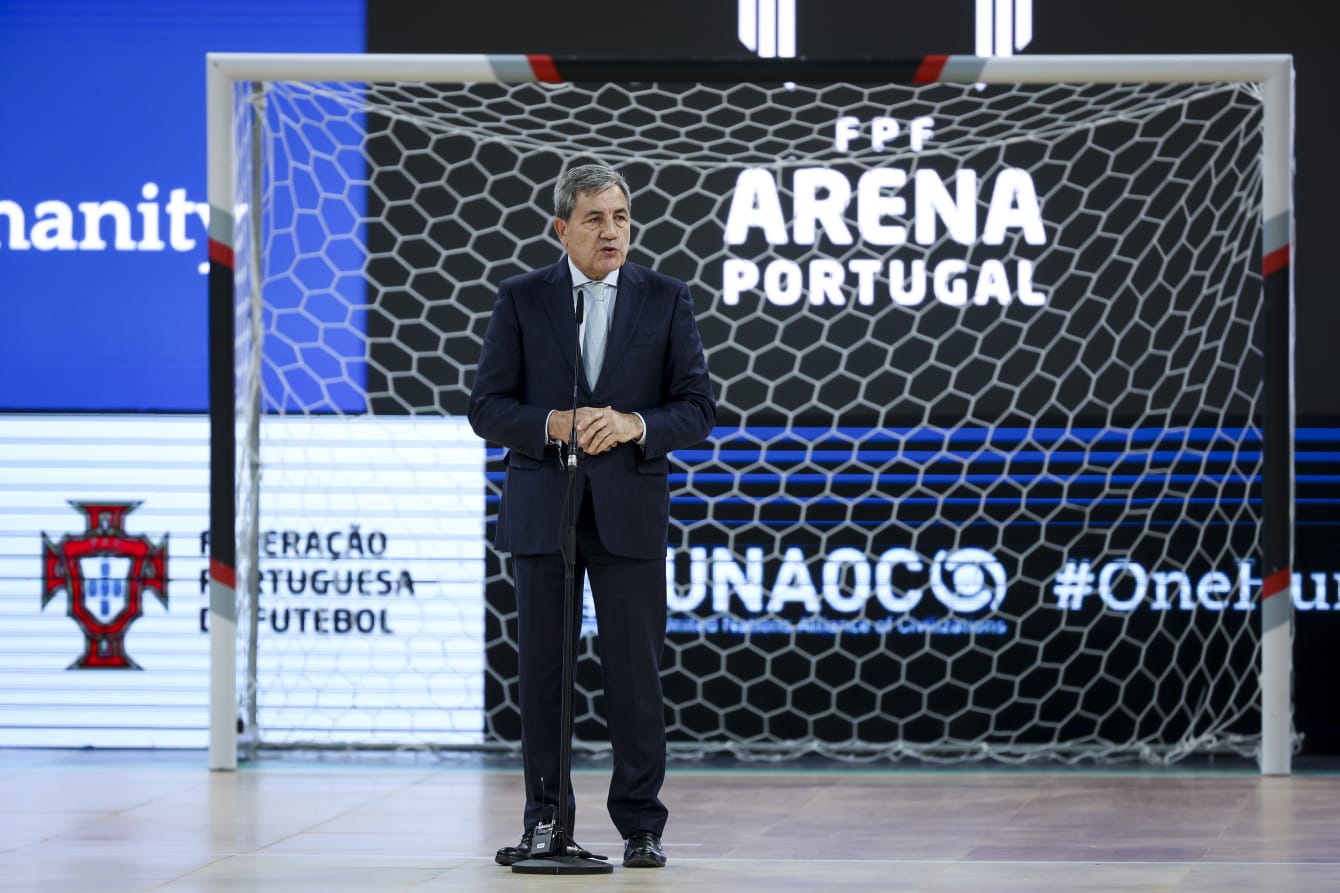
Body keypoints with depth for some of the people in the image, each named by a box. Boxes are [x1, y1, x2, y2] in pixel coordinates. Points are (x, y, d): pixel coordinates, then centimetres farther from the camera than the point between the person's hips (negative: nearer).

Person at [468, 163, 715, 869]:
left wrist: (635, 425, -16)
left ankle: (641, 828, 5)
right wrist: (553, 425, -17)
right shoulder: (521, 300, 5)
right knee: (541, 672, 3)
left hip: (629, 511, -1)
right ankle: (545, 824, 11)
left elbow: (697, 409, 2)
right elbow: (487, 409, 1)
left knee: (634, 672, -1)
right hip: (541, 511, 1)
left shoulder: (665, 299, 5)